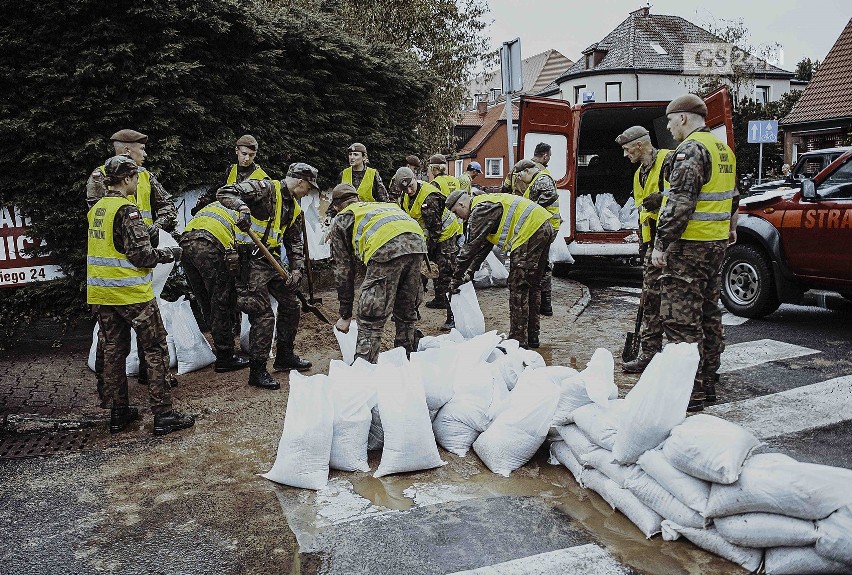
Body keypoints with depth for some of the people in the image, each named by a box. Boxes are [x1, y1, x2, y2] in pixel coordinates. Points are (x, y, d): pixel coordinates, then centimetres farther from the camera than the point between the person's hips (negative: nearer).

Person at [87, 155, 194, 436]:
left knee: (113, 350, 15)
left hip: (100, 292, 8)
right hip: (131, 292, -8)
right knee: (156, 349, 1)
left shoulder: (96, 208, 10)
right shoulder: (127, 210, -15)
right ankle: (163, 414, 3)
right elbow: (140, 255, -19)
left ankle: (118, 412, 23)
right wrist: (171, 253, -4)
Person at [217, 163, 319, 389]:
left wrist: (297, 268, 3)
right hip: (250, 261, -9)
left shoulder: (294, 209, 14)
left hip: (273, 262, 9)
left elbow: (295, 242, 17)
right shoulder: (266, 188, -12)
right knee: (263, 315, -11)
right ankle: (257, 371, 2)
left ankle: (285, 356, 33)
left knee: (291, 305, 16)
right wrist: (242, 207, -39)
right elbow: (224, 193, -20)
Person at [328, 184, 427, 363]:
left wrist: (345, 316, 29)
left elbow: (344, 271, 23)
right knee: (406, 313, 22)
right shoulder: (379, 205, 41)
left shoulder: (340, 220, 26)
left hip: (386, 248, -6)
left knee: (370, 321, 2)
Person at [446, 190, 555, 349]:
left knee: (518, 286, -5)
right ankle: (532, 337, 24)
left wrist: (456, 279, 0)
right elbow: (484, 246, 29)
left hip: (530, 231, -10)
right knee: (532, 285, 16)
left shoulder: (480, 210, -6)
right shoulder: (487, 204, 26)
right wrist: (470, 273, 26)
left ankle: (518, 339, -1)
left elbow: (470, 247, -7)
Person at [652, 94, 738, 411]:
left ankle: (690, 392, -4)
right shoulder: (723, 149, 17)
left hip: (690, 245, -10)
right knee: (708, 314, 16)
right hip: (717, 243, 10)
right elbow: (733, 198, 24)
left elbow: (680, 203, -21)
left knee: (680, 319, -6)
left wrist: (660, 244, -19)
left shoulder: (690, 150, -14)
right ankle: (708, 383, 25)